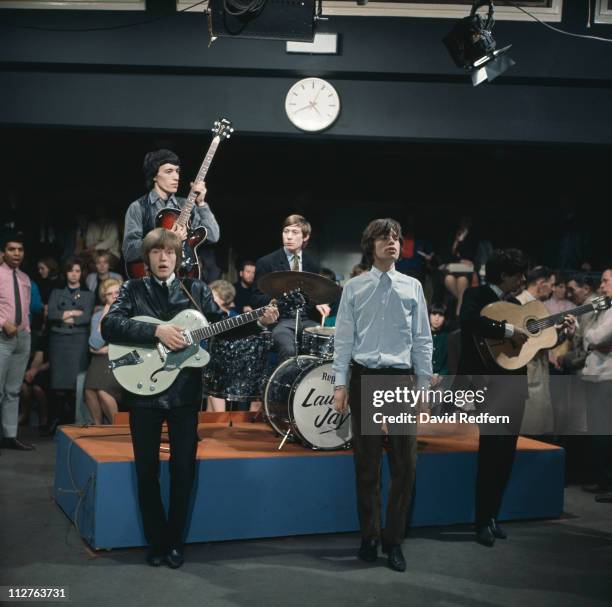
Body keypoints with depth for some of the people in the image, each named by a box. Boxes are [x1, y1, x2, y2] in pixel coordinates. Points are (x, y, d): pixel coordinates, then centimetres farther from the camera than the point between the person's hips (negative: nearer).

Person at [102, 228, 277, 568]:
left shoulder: (196, 290, 8)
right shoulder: (133, 291, 3)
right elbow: (109, 326, -12)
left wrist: (258, 321, -9)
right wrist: (156, 331, -22)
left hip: (184, 393, 1)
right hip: (144, 392, -1)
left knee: (183, 470, 4)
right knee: (147, 471, 6)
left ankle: (175, 543, 19)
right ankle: (156, 543, 20)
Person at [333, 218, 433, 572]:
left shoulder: (412, 287, 7)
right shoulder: (354, 288, 4)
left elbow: (422, 340, 8)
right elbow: (344, 339, 3)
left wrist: (424, 385, 5)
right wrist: (341, 384, -2)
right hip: (365, 379, -1)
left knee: (405, 464, 0)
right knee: (367, 464, 6)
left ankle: (394, 540, 14)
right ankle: (370, 537, 20)